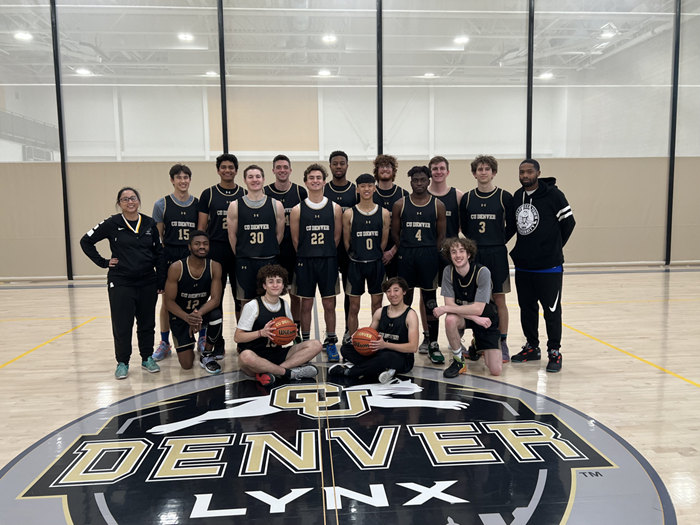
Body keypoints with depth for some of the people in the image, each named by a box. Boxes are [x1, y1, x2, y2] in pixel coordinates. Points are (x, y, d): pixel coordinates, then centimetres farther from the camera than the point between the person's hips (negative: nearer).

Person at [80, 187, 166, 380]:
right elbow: (86, 241, 4)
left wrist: (161, 281, 3)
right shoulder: (112, 224, -4)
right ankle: (122, 362, 17)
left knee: (147, 323, 10)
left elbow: (159, 253, 6)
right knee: (122, 325, 2)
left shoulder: (149, 224, 3)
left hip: (148, 283, 2)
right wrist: (103, 262, -4)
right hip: (121, 283, -2)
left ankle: (147, 358, 25)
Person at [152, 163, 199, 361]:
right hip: (169, 257, -1)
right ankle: (164, 343, 20)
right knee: (167, 300, 6)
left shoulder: (198, 204, 5)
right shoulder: (162, 205, 1)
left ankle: (203, 339, 21)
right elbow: (157, 236, 3)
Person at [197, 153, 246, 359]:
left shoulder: (244, 194, 8)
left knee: (241, 298, 7)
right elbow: (201, 227, 4)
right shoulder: (208, 194, 4)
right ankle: (218, 343, 15)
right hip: (215, 252, -1)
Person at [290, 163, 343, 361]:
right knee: (306, 304, 7)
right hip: (305, 262, 0)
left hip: (328, 261, 0)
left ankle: (331, 342, 18)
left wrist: (326, 254, 4)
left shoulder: (334, 208, 2)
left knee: (329, 303, 5)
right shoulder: (297, 209, 0)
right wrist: (308, 255, 5)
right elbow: (295, 239, 4)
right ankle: (305, 343, 20)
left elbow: (337, 236, 6)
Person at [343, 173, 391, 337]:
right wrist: (356, 256, 0)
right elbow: (346, 241, 1)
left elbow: (384, 240, 5)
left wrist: (374, 256, 1)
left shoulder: (383, 213, 1)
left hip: (376, 264, 1)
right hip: (356, 264, -1)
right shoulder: (349, 214, -3)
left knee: (377, 305, 9)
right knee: (354, 307, 6)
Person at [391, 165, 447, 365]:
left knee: (430, 301, 3)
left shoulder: (438, 205, 4)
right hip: (406, 257, 1)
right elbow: (395, 233, 6)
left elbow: (441, 234, 6)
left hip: (429, 256, -1)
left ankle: (433, 345, 11)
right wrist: (407, 251, 0)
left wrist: (430, 253, -2)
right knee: (405, 299, 7)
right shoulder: (400, 205, 4)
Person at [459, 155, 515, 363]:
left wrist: (497, 242, 4)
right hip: (473, 254, 2)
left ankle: (502, 344, 11)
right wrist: (477, 243, 6)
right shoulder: (467, 199, 5)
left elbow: (512, 226, 4)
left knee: (499, 299, 2)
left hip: (496, 254, -2)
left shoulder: (504, 197, -1)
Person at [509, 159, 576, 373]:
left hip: (549, 266, -6)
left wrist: (553, 248, 4)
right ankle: (532, 347, 27)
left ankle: (554, 352, 13)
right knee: (527, 308, 13)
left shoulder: (553, 195, -9)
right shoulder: (517, 197, 8)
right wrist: (523, 249, 10)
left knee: (552, 309, 1)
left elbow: (568, 222, -4)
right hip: (522, 265, 6)